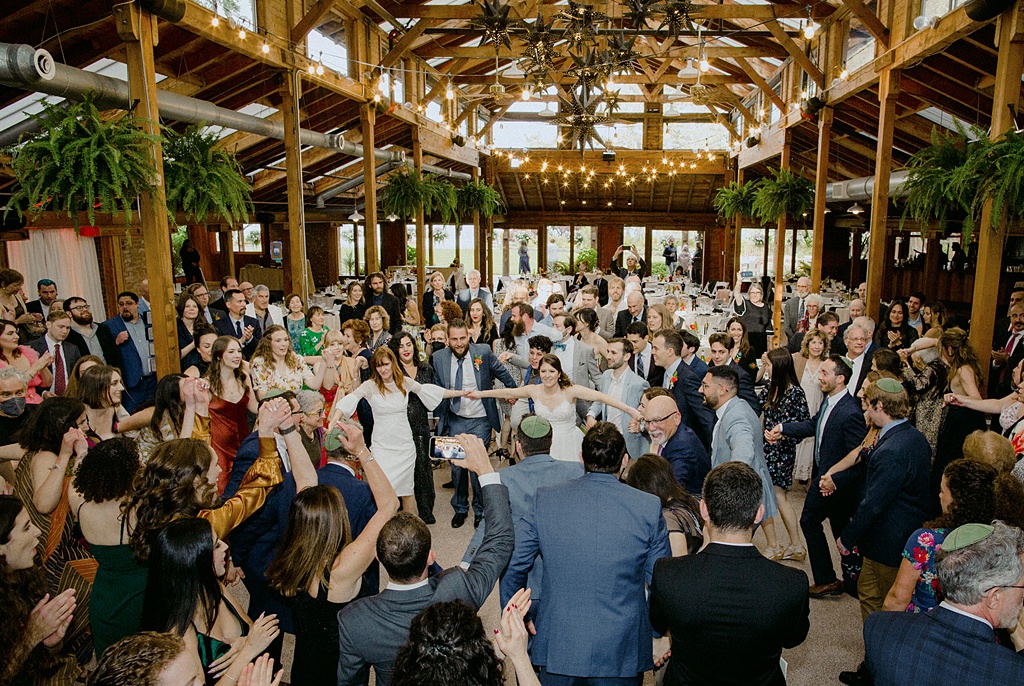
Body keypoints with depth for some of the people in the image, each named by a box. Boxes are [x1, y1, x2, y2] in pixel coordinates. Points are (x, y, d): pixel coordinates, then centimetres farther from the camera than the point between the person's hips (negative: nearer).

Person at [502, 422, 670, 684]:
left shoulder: (545, 499, -9)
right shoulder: (650, 507, -11)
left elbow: (513, 567, -2)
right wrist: (655, 630, 15)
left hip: (559, 651, 1)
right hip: (622, 653, 0)